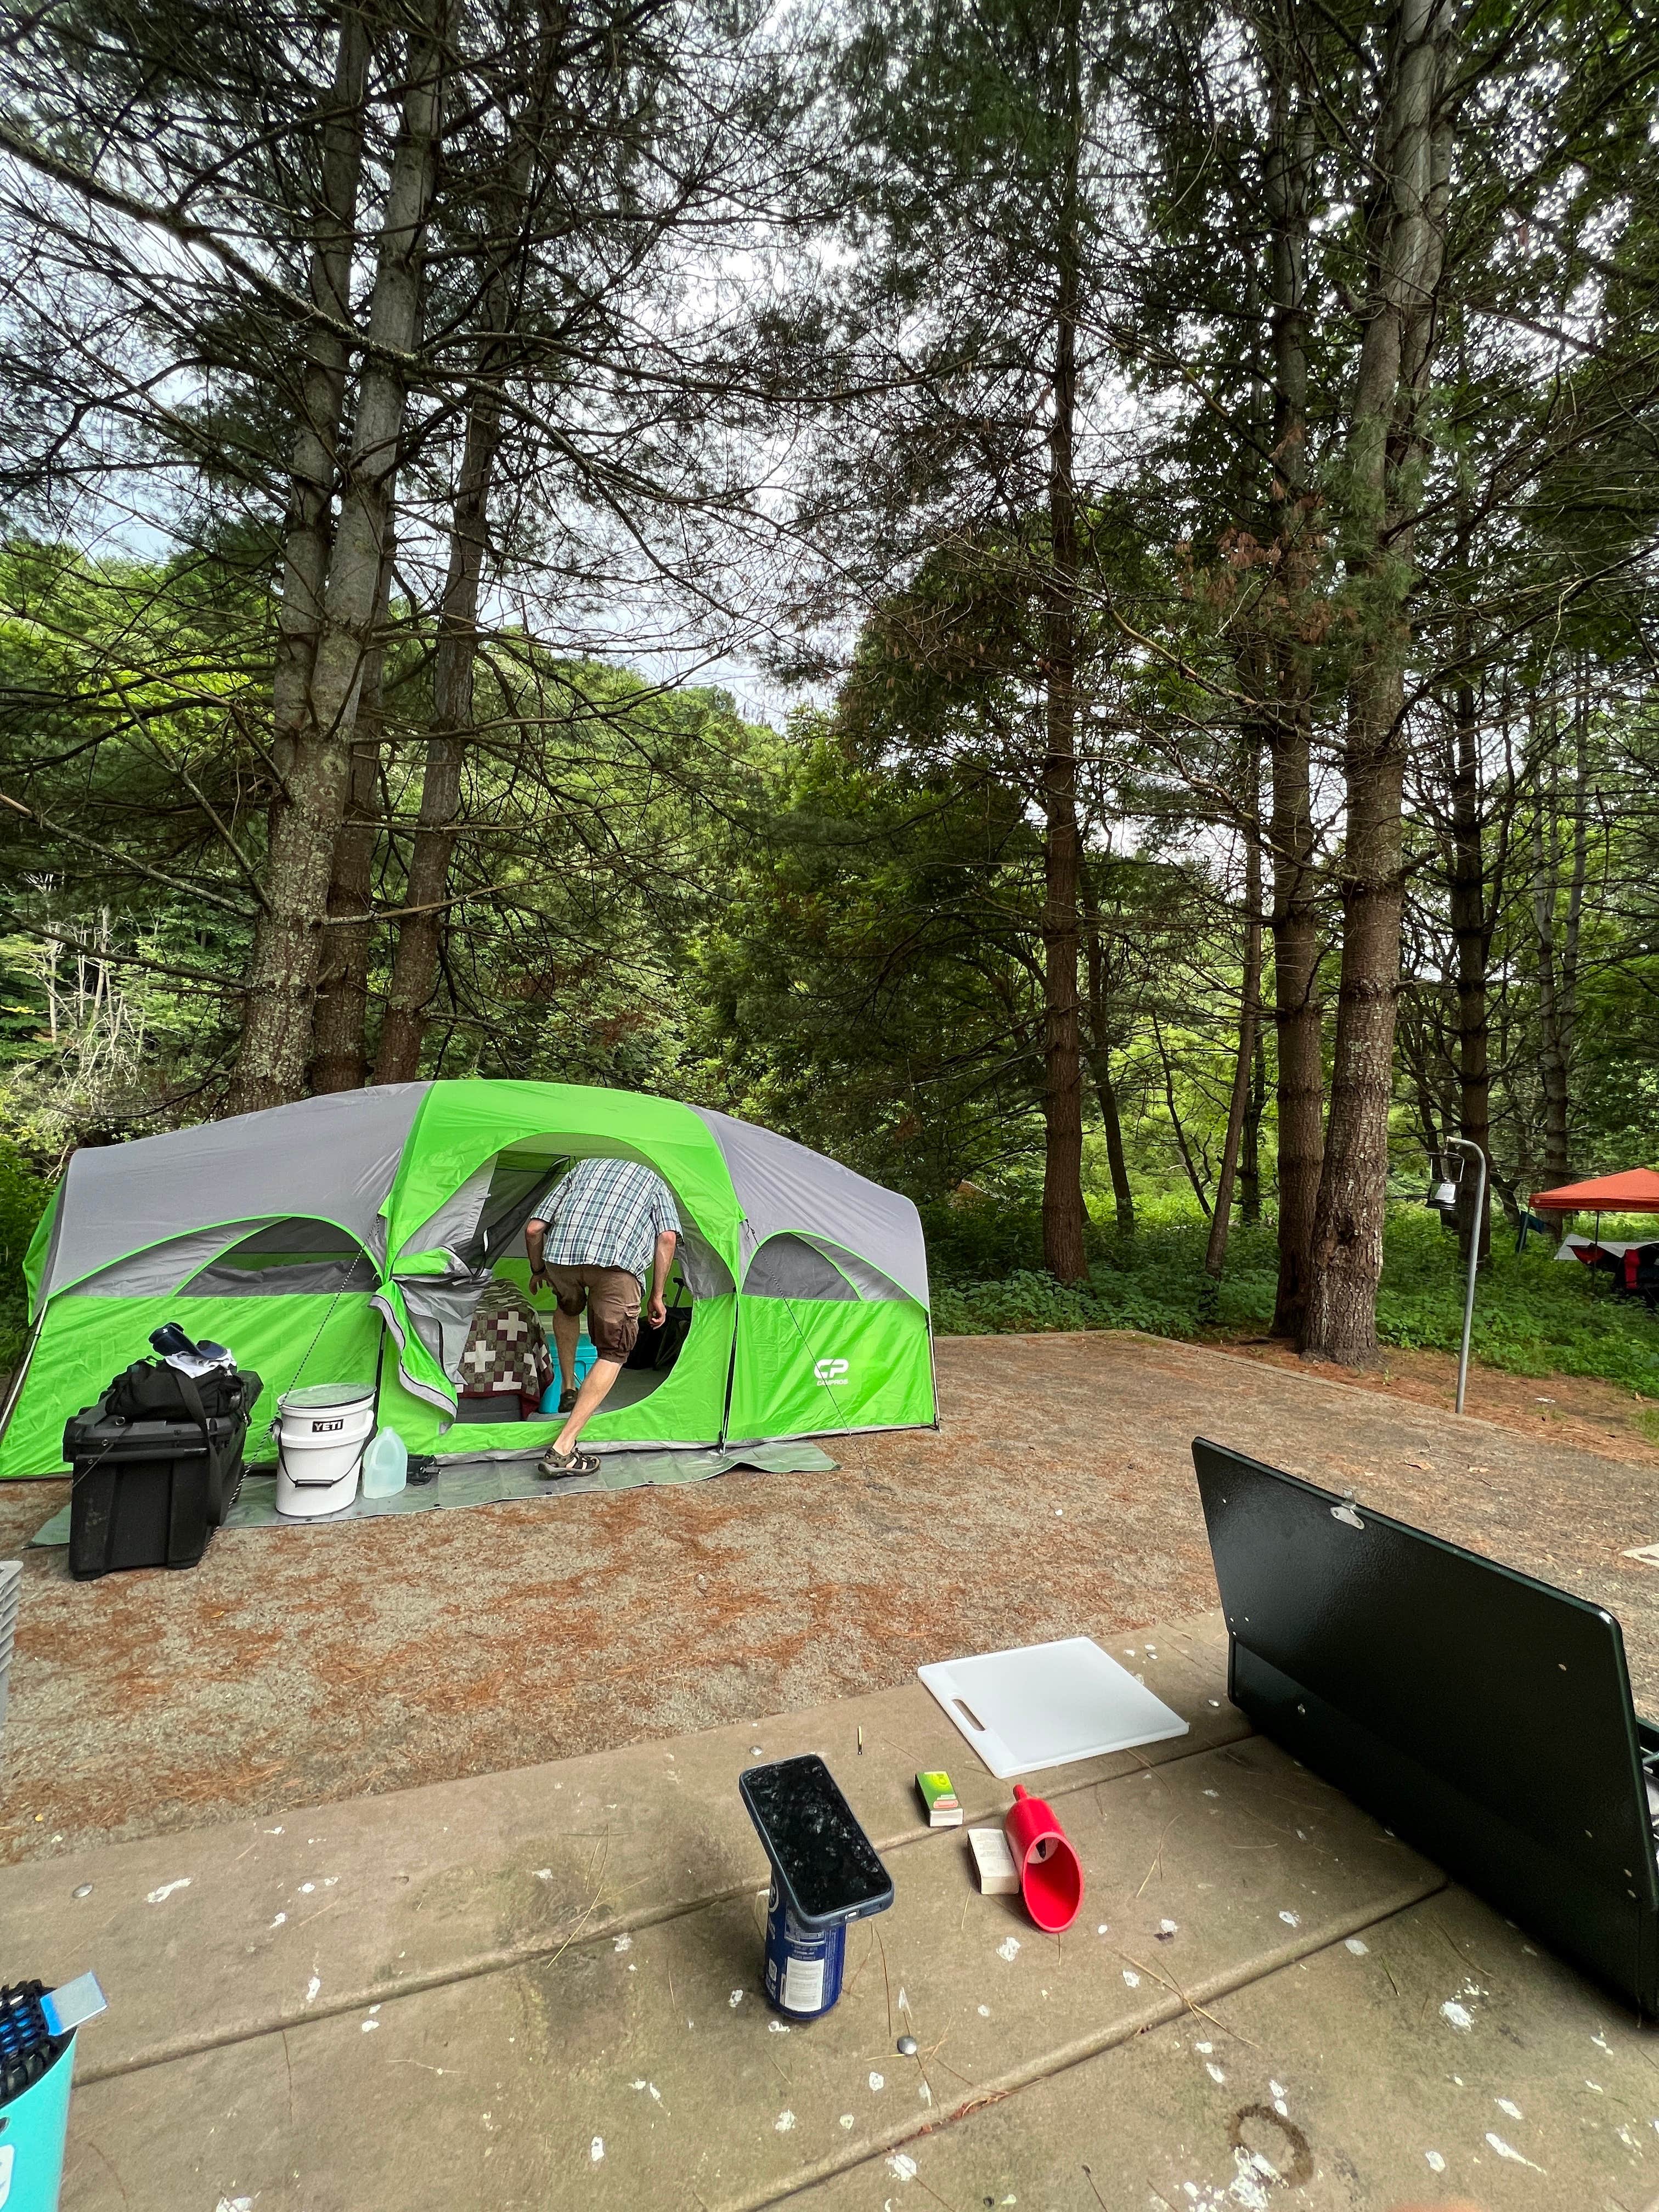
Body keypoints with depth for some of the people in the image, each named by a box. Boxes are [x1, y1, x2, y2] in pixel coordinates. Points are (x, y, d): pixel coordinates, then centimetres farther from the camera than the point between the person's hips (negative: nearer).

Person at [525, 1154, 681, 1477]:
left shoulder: (582, 1168, 35)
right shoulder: (654, 1180, 31)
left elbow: (534, 1229, 26)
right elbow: (667, 1237, 11)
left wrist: (538, 1272, 42)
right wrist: (657, 1296, 16)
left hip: (560, 1251, 3)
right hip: (617, 1258, -3)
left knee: (568, 1309, 37)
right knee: (613, 1353, 12)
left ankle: (568, 1391, 38)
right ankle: (562, 1450, 3)